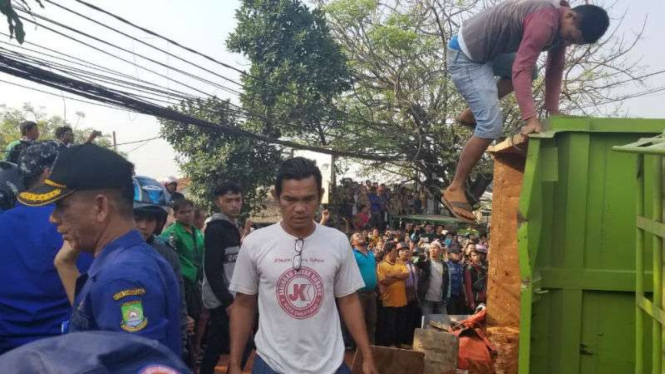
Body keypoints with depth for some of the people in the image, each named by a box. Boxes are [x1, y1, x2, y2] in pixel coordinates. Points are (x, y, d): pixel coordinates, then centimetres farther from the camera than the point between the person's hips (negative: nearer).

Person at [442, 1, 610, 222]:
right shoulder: (545, 21, -27)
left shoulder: (562, 26, 4)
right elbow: (521, 70, -32)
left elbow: (555, 69, 10)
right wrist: (531, 119, -37)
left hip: (486, 51, 10)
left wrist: (553, 110, 3)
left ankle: (472, 114, 23)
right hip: (465, 55, -10)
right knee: (491, 124, -16)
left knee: (530, 73, 27)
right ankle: (454, 190, -8)